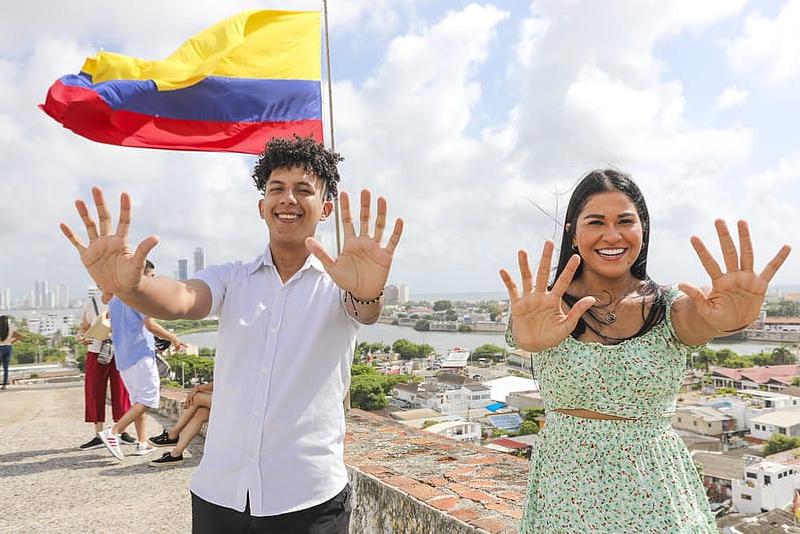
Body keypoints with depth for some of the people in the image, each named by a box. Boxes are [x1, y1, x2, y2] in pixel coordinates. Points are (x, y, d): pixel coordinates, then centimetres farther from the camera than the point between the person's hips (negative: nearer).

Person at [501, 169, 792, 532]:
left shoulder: (669, 308, -5)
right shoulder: (548, 307, -8)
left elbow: (700, 323, -26)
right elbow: (527, 332, -29)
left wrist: (730, 319, -49)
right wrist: (529, 336, -52)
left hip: (656, 494, 1)